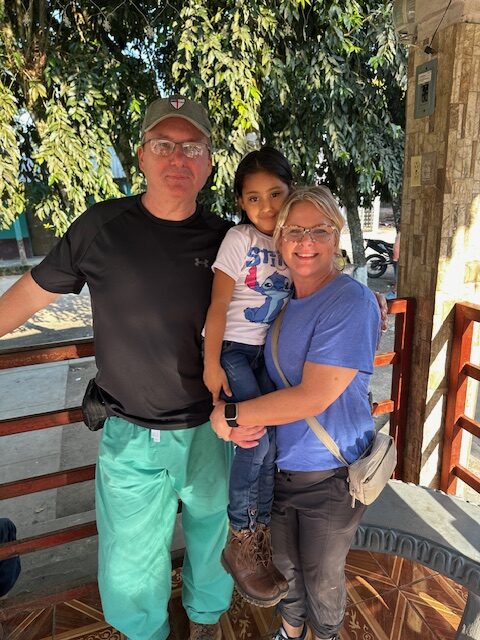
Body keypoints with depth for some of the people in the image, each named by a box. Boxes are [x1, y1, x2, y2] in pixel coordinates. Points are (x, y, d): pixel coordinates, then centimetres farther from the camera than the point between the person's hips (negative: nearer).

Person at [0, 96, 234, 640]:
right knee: (129, 565, 15)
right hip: (131, 436, -1)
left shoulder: (224, 239, -5)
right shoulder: (101, 226, -9)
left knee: (211, 538, 23)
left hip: (210, 430, 2)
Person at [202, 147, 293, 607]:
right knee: (256, 442, -15)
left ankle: (261, 536, 27)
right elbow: (218, 306, -12)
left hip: (271, 352, 5)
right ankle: (239, 543, 9)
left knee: (271, 446, 4)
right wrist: (211, 364, -16)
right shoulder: (239, 240, -10)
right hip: (233, 351, -5)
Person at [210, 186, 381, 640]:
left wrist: (228, 413, -21)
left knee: (321, 578, 20)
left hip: (330, 476, -5)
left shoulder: (351, 303, -23)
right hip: (277, 465, 6)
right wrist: (242, 422, -13)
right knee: (285, 565, 27)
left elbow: (312, 398, -28)